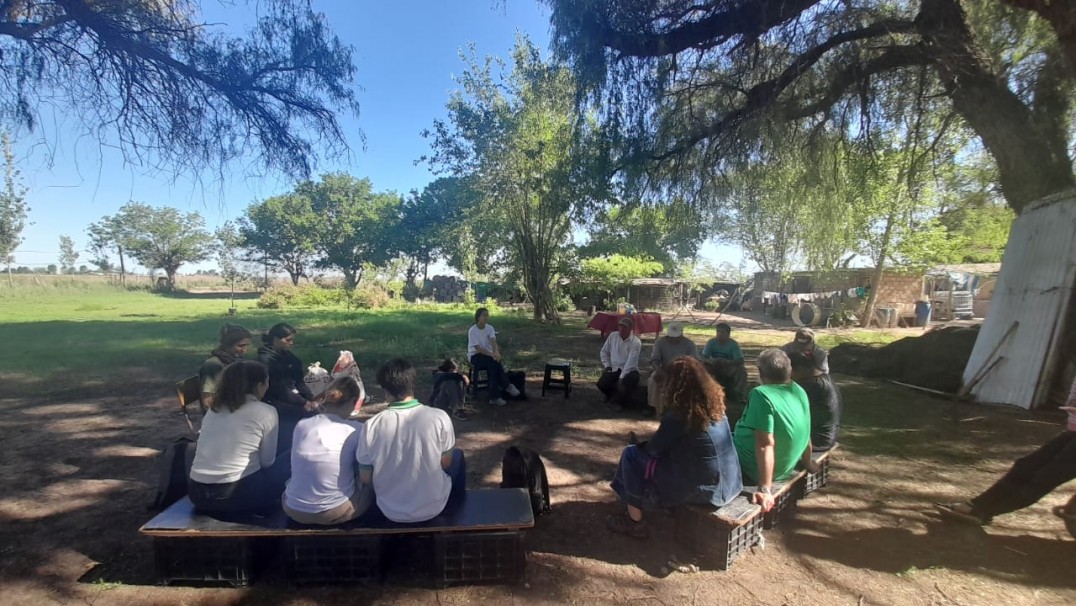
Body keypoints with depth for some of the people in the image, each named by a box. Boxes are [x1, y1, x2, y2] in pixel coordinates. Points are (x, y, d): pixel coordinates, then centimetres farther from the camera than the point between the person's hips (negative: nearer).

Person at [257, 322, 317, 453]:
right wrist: (303, 402, -19)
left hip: (291, 396, 7)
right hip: (275, 401, -7)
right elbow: (278, 388, -18)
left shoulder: (287, 355, 8)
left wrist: (310, 399, -6)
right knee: (307, 412, -22)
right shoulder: (265, 359, -14)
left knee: (317, 408, -11)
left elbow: (298, 381, 7)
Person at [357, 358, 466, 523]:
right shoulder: (439, 417, -21)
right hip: (433, 507, -1)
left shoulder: (371, 426, -18)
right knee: (457, 455, 26)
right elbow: (446, 463, -6)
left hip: (390, 511, 2)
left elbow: (365, 478, -7)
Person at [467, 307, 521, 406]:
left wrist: (496, 352, -40)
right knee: (494, 362, -32)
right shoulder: (472, 330, -15)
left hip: (488, 354, 4)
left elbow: (493, 342, -18)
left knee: (493, 363, -30)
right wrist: (492, 354, -35)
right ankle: (506, 385, -23)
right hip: (475, 356, -4)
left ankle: (495, 396, -26)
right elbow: (478, 349, -21)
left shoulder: (490, 328, -2)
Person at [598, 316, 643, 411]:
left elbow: (630, 362, -19)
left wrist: (621, 378, -26)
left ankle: (615, 400, -9)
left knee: (629, 382, -36)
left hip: (629, 370, -3)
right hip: (613, 369, 3)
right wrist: (607, 366, 0)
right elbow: (604, 352, 14)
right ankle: (617, 397, 10)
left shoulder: (636, 342, -12)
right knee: (601, 384, -23)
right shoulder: (613, 336, 3)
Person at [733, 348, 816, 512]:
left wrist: (765, 489, -30)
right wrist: (808, 463, 25)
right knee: (732, 434, 25)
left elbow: (765, 444, -30)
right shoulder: (799, 392, -3)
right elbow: (804, 433, 8)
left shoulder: (761, 394, -25)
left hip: (755, 469, -7)